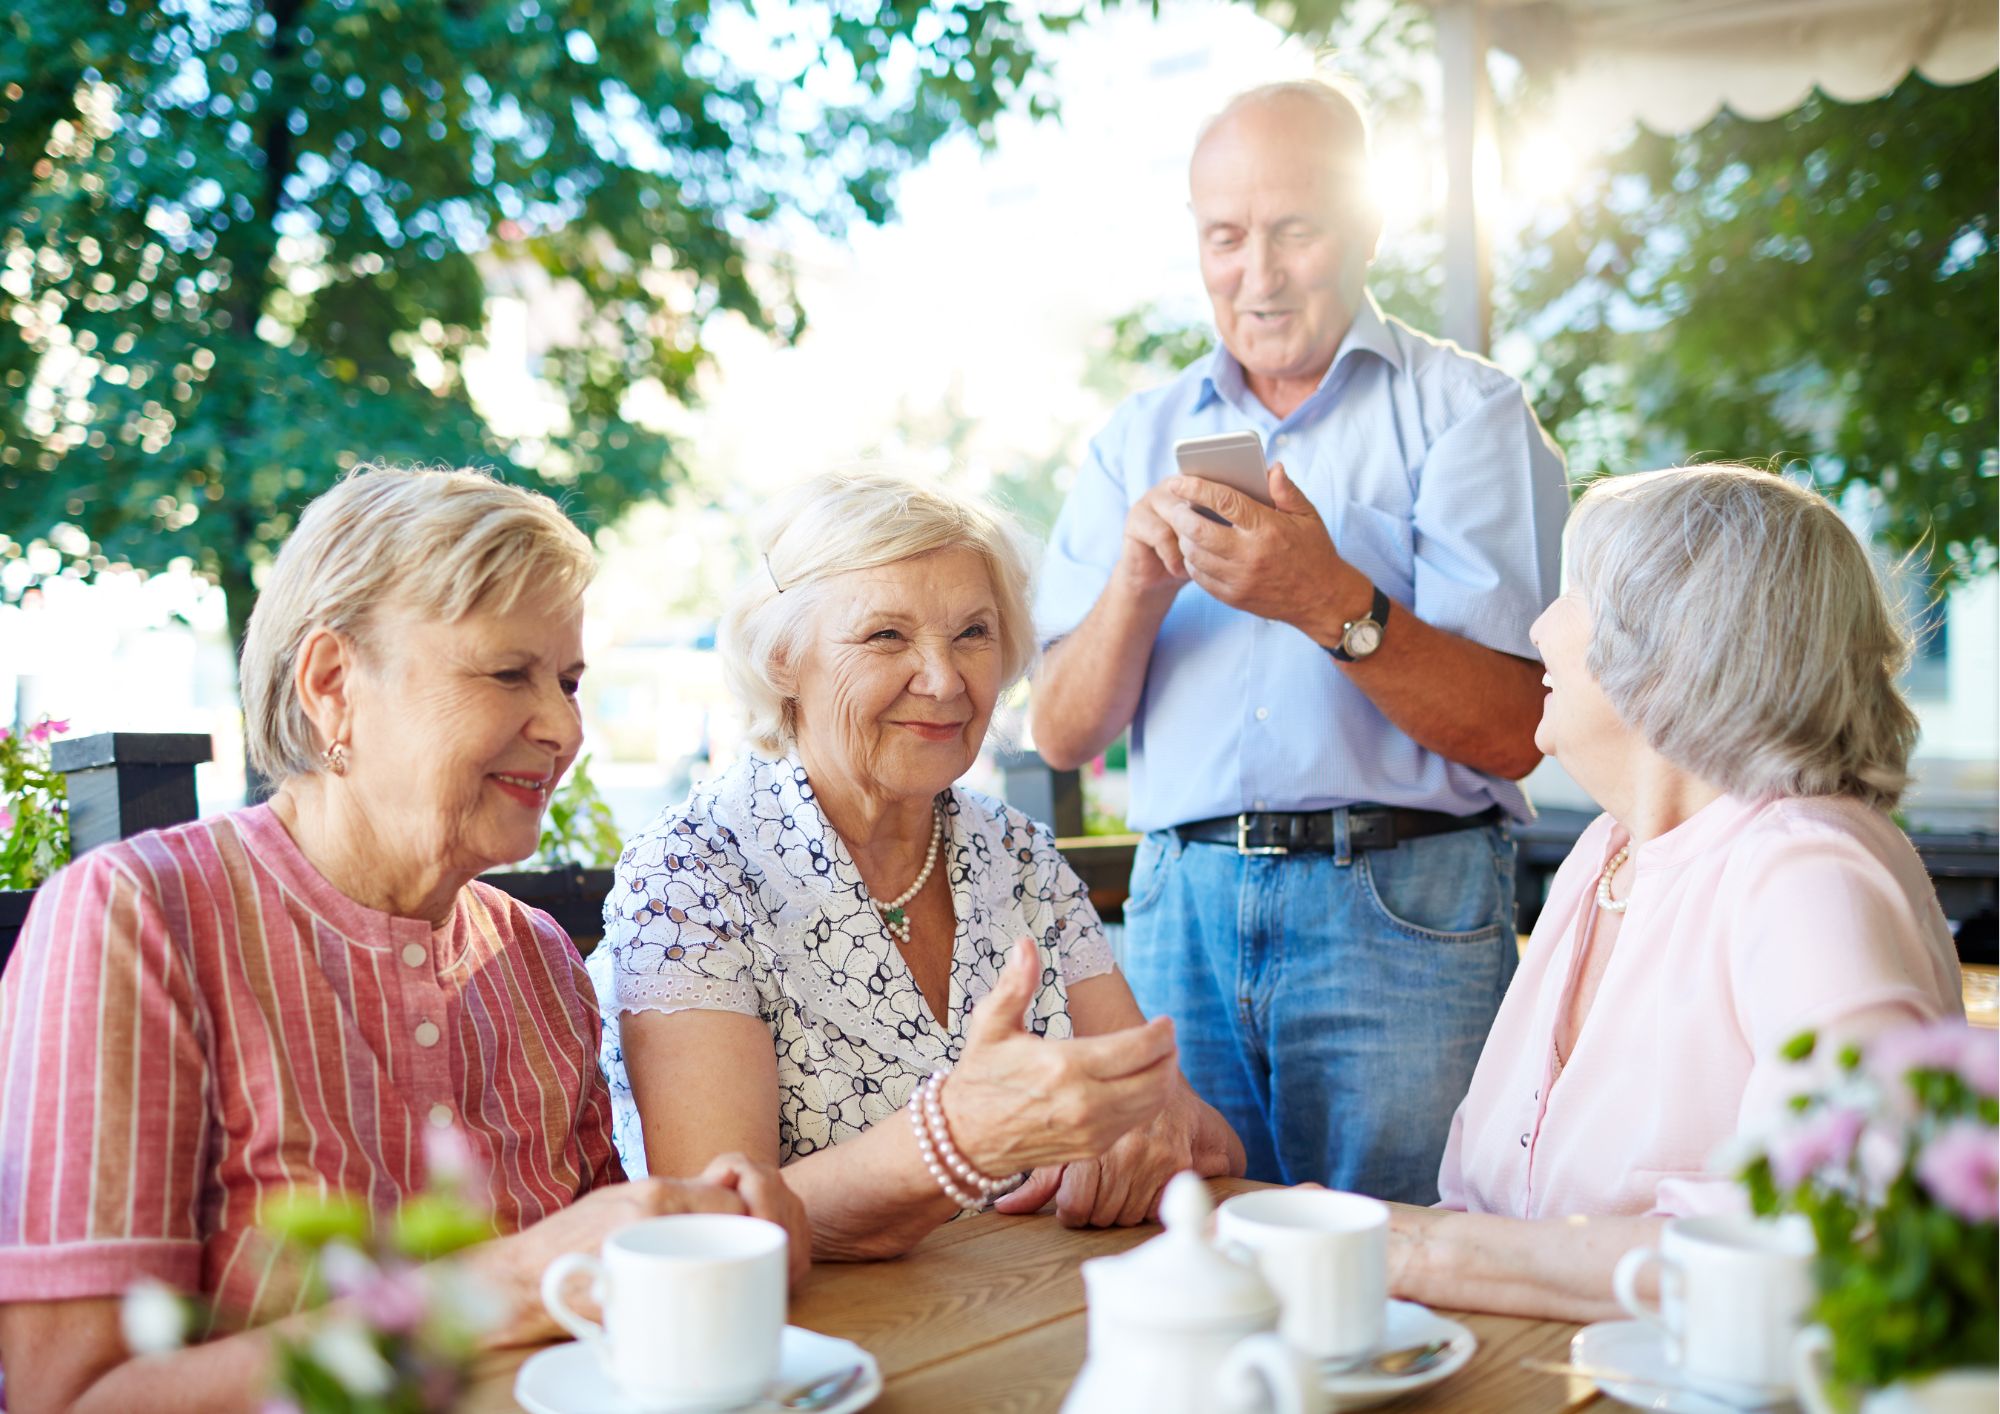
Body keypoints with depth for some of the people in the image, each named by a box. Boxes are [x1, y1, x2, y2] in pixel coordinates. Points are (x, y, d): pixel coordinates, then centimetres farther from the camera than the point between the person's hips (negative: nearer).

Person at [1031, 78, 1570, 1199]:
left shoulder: (1465, 412, 2)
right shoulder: (1141, 439, 13)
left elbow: (1515, 731, -7)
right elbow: (1064, 737, 8)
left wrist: (1336, 604, -21)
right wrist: (1137, 587, -9)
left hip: (1401, 908, -3)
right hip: (1182, 907, 3)